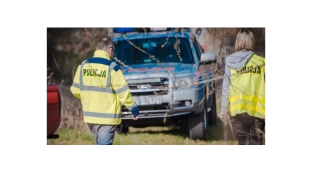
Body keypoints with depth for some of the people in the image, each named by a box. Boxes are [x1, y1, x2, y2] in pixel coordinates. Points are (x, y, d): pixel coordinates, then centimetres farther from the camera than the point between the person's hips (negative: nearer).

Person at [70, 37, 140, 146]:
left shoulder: (83, 65, 4)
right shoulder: (111, 67, -12)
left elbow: (75, 89, 10)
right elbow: (123, 91, -13)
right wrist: (134, 109, -1)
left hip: (90, 115, 6)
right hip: (107, 116, -6)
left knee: (101, 145, 20)